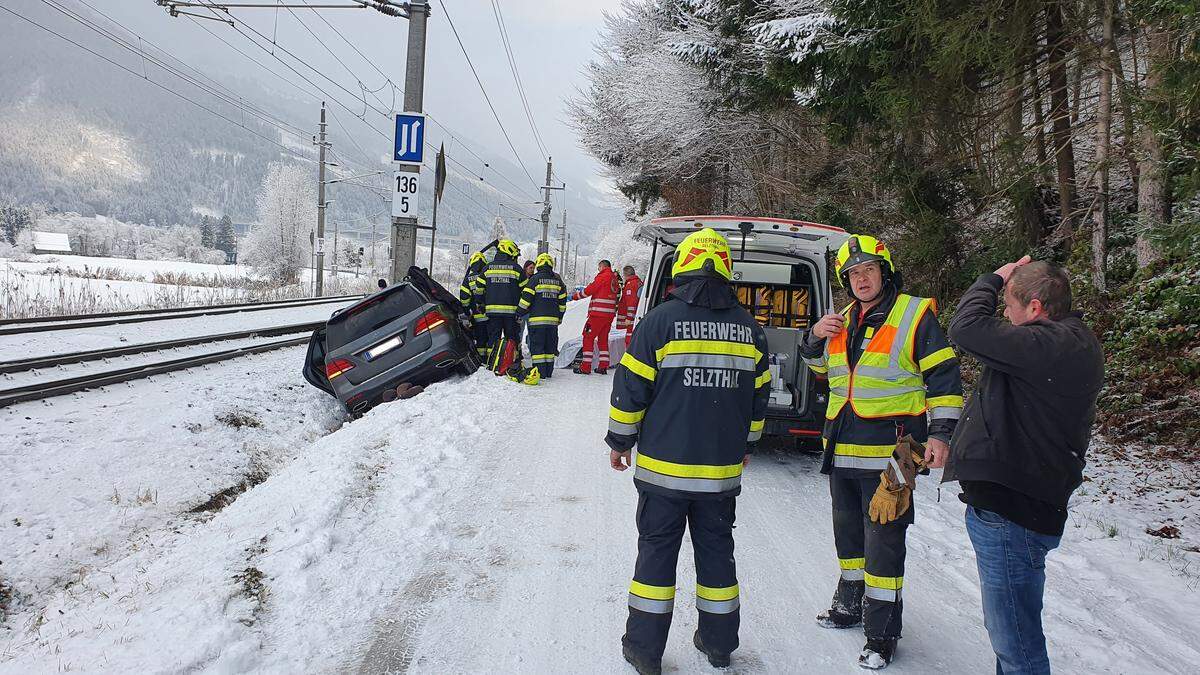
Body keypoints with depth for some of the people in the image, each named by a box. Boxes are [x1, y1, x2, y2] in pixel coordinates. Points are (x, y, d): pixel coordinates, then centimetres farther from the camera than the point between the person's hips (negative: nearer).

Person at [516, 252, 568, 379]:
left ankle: (540, 372, -5)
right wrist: (560, 317, 25)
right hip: (553, 320, 5)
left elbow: (526, 299, -7)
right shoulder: (558, 280, 10)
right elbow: (562, 301, 15)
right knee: (550, 346, 12)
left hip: (537, 319, -5)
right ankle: (549, 372, 13)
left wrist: (519, 314, 3)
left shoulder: (535, 279, -6)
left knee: (537, 346, -1)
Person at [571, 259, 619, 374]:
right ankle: (603, 366, 12)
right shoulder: (614, 278, 15)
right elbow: (618, 291, 16)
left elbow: (590, 290, -7)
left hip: (598, 313, -8)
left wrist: (576, 296, 6)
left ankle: (585, 367, -5)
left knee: (588, 337, -3)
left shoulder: (603, 276, -7)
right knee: (603, 339, 14)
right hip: (610, 313, 8)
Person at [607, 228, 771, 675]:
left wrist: (619, 441, 5)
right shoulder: (750, 329, 4)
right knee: (716, 553, 16)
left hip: (663, 468, -3)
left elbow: (631, 390, -8)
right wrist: (745, 445, 26)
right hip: (723, 471, 4)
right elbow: (759, 397, 12)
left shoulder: (661, 321, -10)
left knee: (657, 553, 7)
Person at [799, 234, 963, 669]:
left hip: (889, 453, -7)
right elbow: (818, 365, 26)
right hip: (842, 450, 7)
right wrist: (815, 336, 5)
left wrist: (940, 432, -15)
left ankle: (882, 634, 7)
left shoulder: (916, 314, -7)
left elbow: (944, 377, -8)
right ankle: (850, 604, 39)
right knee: (848, 533, 20)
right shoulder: (843, 322, 12)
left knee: (883, 543, -3)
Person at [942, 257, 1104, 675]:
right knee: (1008, 630, 26)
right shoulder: (1075, 343, 12)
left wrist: (994, 280, -8)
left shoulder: (1055, 345, -22)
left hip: (1011, 517, -11)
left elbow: (968, 328, -22)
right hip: (1021, 505, 11)